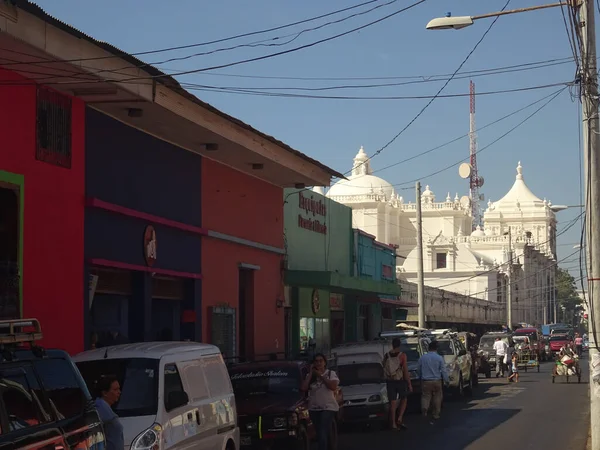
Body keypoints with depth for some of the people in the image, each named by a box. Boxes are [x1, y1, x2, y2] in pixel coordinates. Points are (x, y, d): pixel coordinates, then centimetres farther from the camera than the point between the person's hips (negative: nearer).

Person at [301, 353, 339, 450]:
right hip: (314, 409, 4)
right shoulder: (310, 376, 9)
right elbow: (304, 388, -6)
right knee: (320, 433, 9)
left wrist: (320, 376, -12)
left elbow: (333, 387, -15)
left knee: (323, 433, -17)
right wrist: (311, 373, -6)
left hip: (328, 408, -4)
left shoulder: (331, 374, 2)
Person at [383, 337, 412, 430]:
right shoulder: (402, 355, -12)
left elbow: (384, 370, 7)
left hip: (390, 381, 3)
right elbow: (405, 371, -11)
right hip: (400, 381, -3)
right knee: (404, 400, 16)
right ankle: (400, 419, 0)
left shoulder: (386, 356, 0)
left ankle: (393, 423, 8)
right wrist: (409, 384, -5)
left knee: (393, 402, 7)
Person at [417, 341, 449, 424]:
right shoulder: (439, 358, -6)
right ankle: (436, 414, 15)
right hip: (436, 381, -1)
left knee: (425, 396, 3)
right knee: (437, 398, 11)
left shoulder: (422, 358, 1)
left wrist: (421, 377, 28)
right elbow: (443, 371, -4)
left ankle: (424, 408, -23)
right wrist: (446, 380, 7)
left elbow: (418, 370, 11)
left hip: (425, 381, 1)